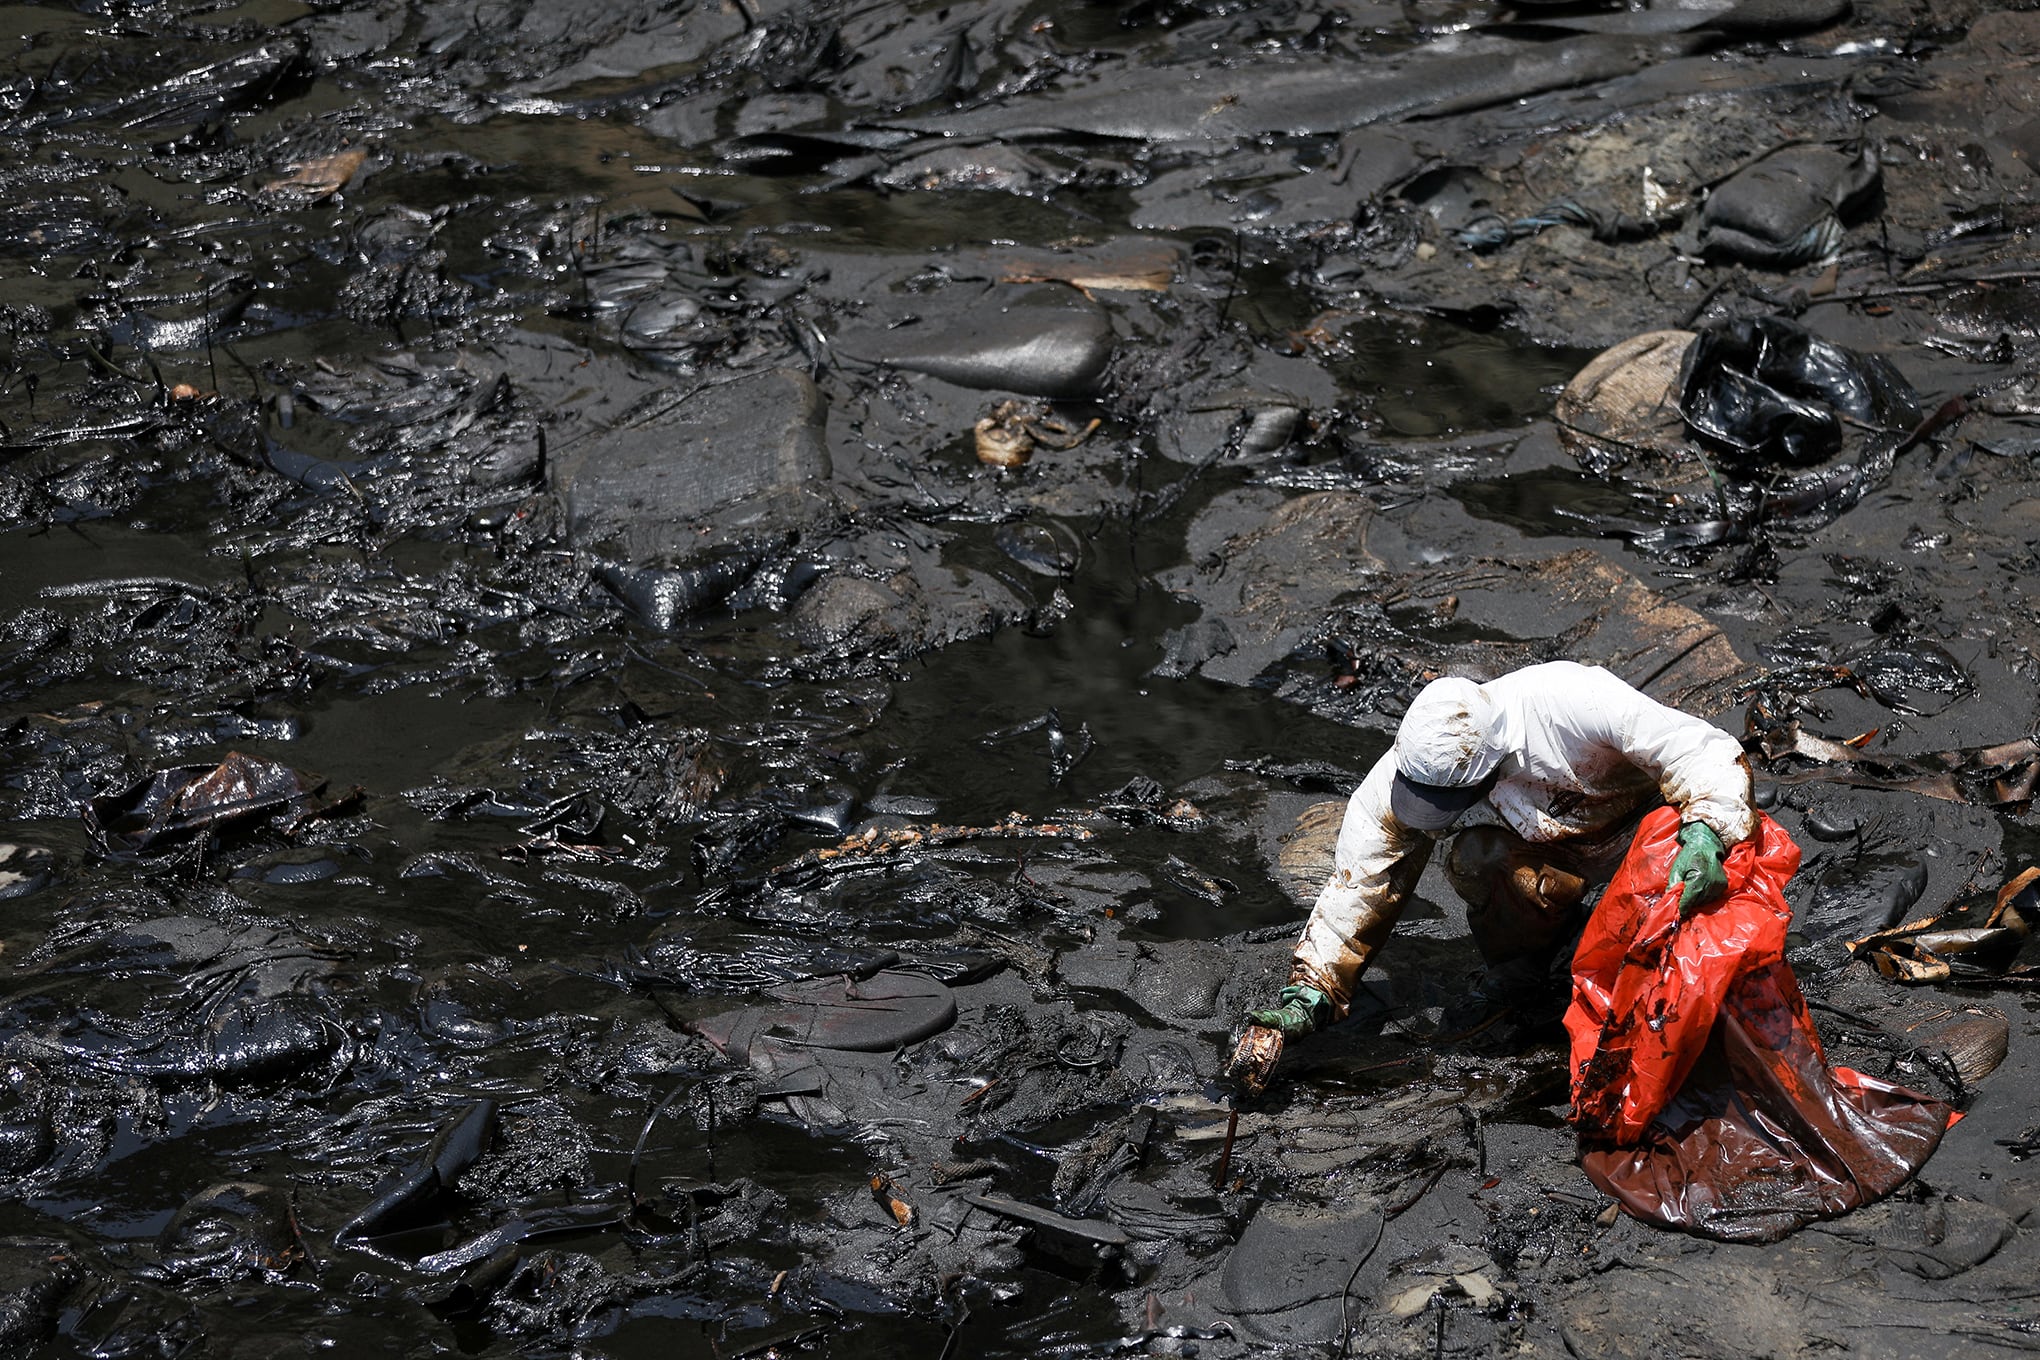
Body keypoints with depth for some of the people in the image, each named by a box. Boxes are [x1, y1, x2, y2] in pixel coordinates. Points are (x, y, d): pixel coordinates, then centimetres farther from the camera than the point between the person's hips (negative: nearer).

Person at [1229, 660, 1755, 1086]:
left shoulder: (1573, 701, -38)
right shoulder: (1409, 766, -26)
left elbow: (1709, 752, -33)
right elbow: (1358, 886, -19)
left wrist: (1705, 834, -51)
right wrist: (1307, 994, -26)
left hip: (1640, 824, -2)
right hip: (1539, 846, 2)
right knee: (1474, 860, -32)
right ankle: (1521, 955, -1)